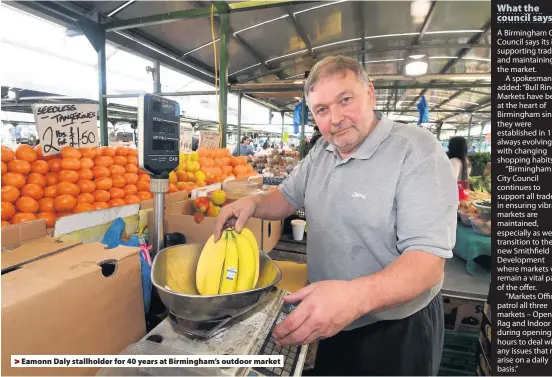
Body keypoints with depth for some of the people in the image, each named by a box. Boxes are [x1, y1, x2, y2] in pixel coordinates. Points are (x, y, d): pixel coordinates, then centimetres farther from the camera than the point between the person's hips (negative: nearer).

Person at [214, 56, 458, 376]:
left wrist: (356, 295, -46)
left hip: (398, 331, -5)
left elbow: (428, 259, -28)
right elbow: (288, 198, 10)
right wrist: (253, 202, -11)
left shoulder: (418, 151, -22)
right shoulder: (321, 151, 0)